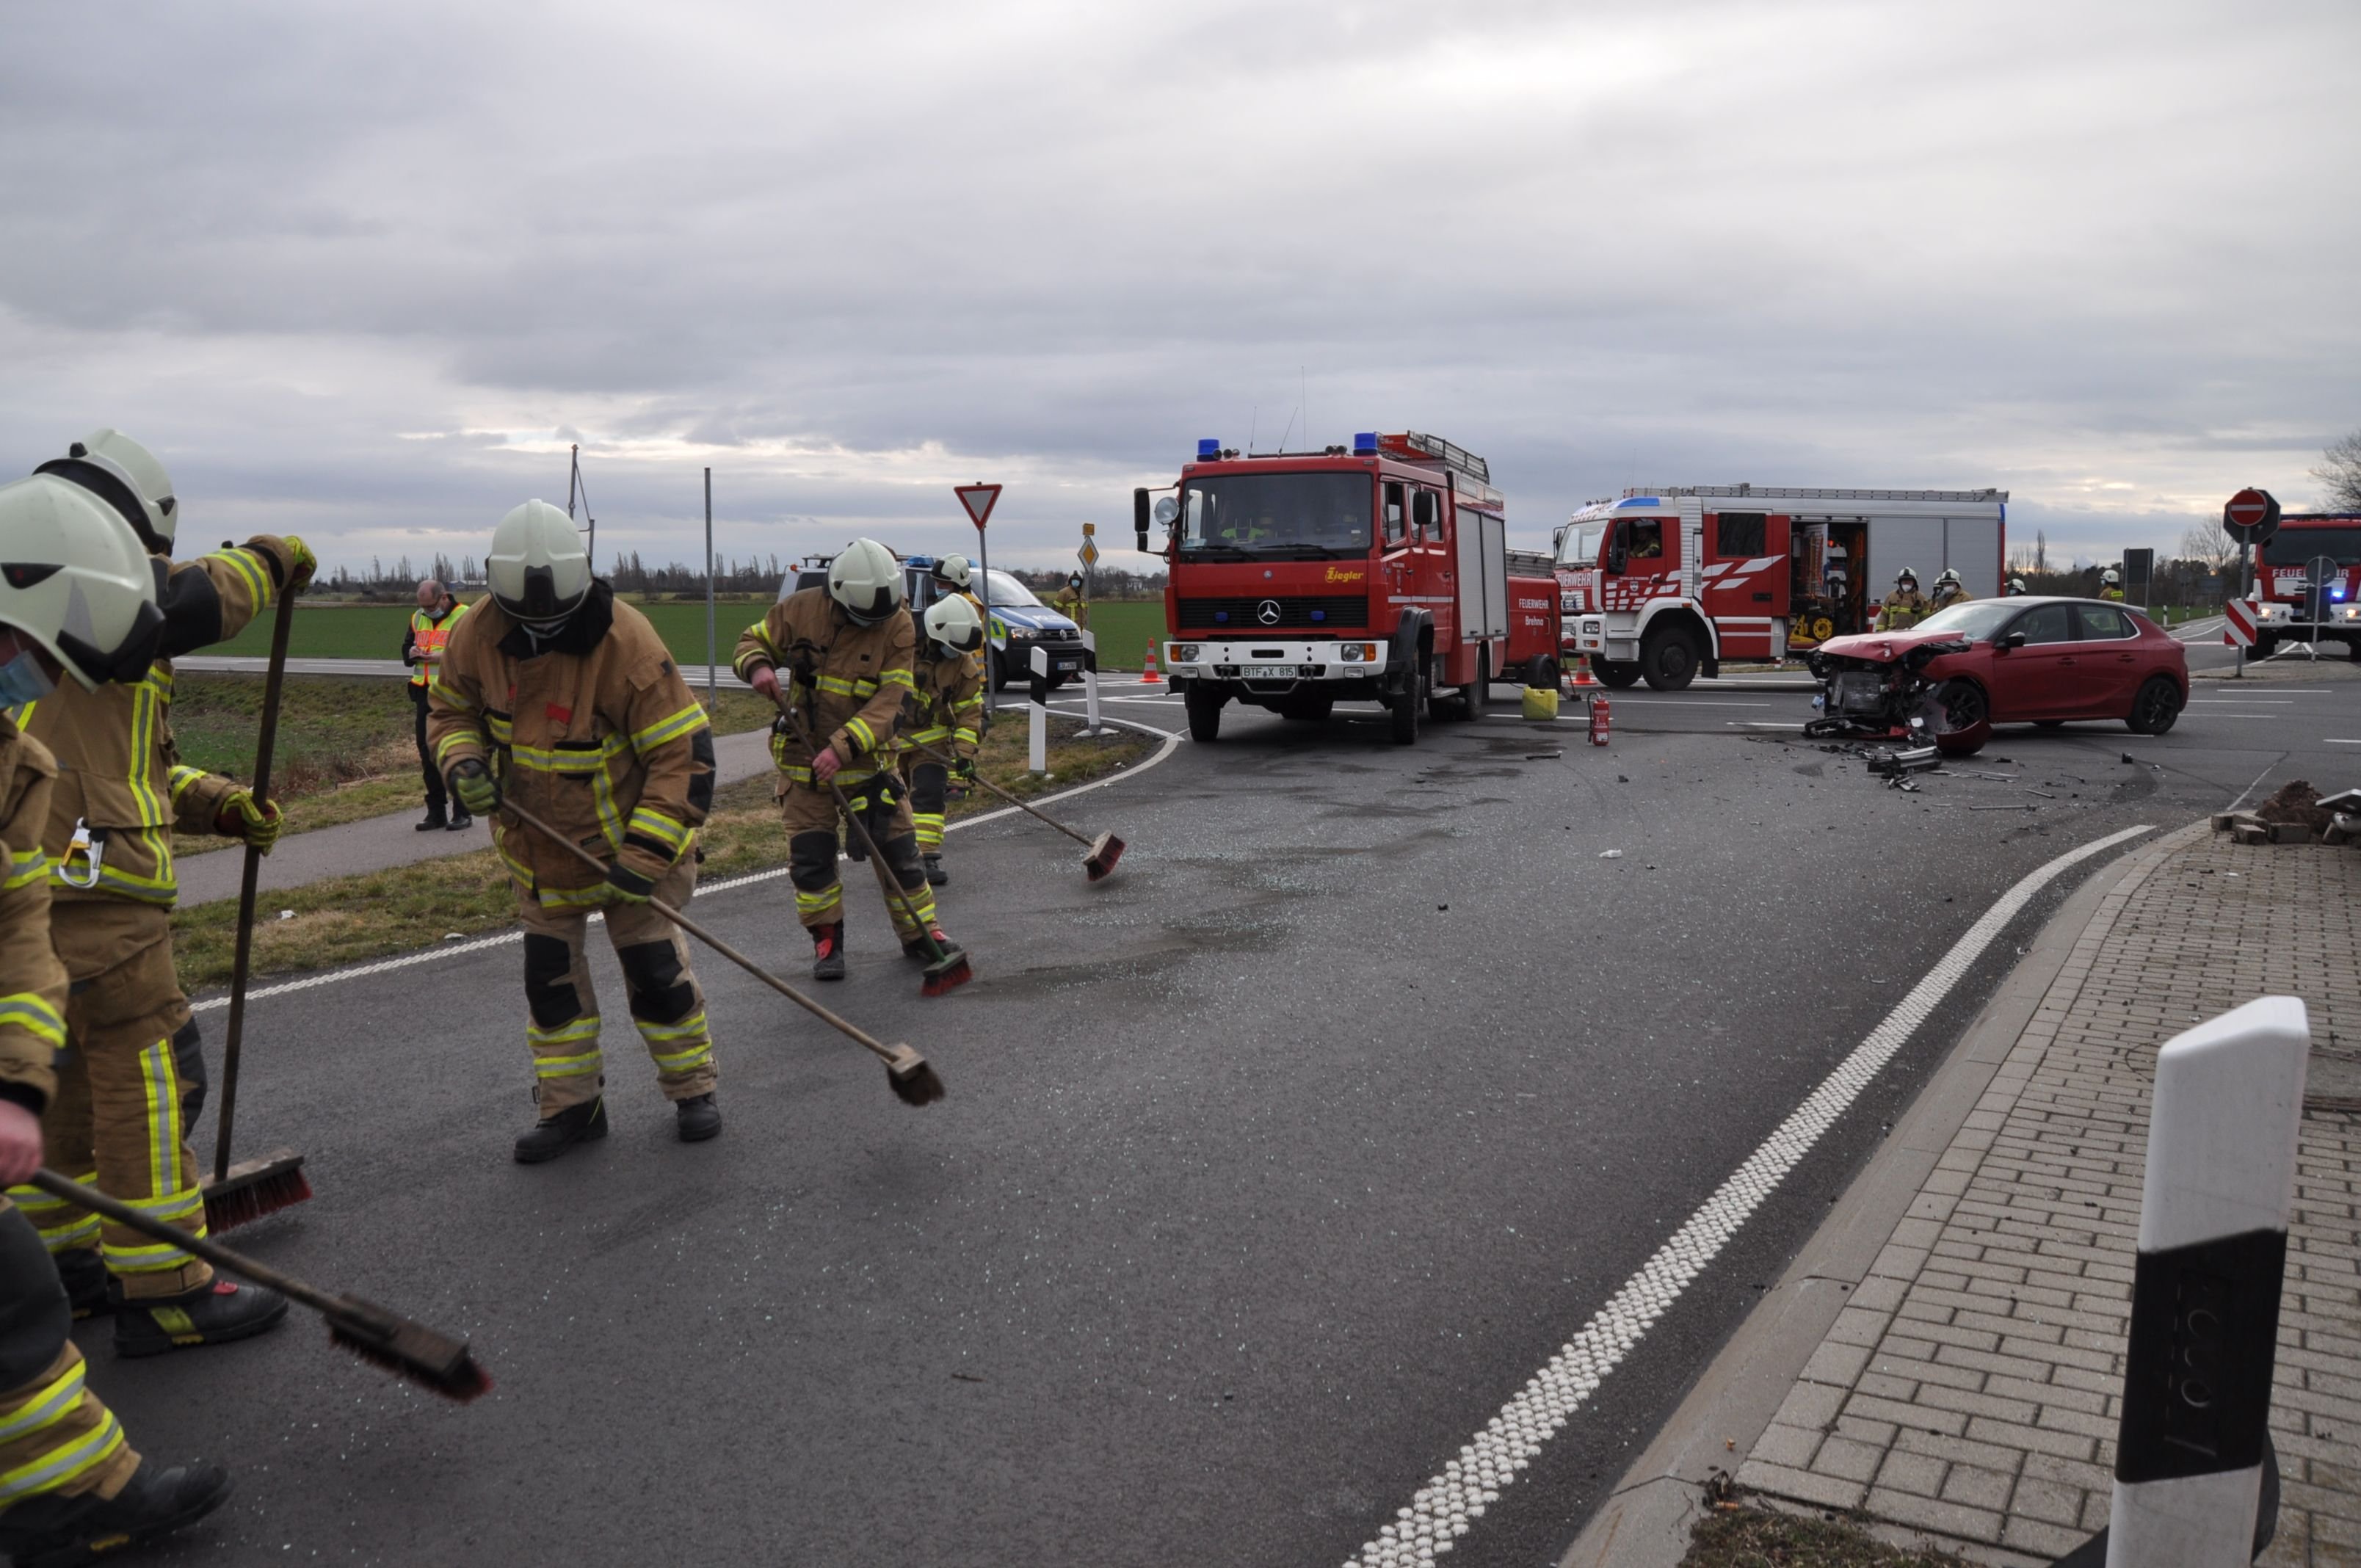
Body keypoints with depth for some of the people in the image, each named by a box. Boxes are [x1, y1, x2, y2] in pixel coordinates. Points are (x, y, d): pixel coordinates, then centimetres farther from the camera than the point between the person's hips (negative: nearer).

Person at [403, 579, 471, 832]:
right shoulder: (418, 618, 14)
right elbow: (405, 650, 23)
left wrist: (446, 657, -23)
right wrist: (412, 653, 0)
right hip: (425, 694, 7)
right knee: (427, 751, 9)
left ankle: (463, 813, 5)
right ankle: (435, 812, 17)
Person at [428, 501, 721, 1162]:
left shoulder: (625, 642, -28)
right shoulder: (478, 634, -13)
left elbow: (683, 753, -26)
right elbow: (450, 708, 6)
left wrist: (647, 850, -29)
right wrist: (463, 762, -16)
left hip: (626, 839, -4)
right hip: (536, 840, 5)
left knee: (656, 969, 2)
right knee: (549, 972, 10)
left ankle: (693, 1090, 22)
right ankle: (571, 1106, 24)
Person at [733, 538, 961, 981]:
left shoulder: (899, 628, -13)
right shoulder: (801, 609, -9)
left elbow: (888, 703, -19)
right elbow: (753, 641, 7)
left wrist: (843, 747, -30)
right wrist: (758, 667, -18)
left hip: (867, 757, -1)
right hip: (802, 756, 1)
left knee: (896, 845, 3)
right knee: (810, 853, 0)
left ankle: (920, 932, 20)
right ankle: (827, 939, 16)